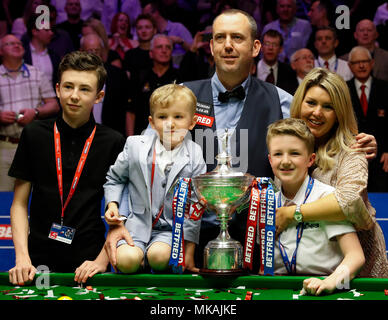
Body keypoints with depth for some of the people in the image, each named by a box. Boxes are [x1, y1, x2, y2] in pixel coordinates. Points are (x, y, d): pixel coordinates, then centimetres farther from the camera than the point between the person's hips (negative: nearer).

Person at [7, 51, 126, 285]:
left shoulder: (114, 143, 2)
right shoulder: (35, 135, 6)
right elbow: (20, 203, 8)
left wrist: (103, 259, -7)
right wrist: (22, 257, -4)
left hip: (87, 265, -1)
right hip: (40, 260, 1)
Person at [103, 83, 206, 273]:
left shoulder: (194, 158, -4)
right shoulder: (135, 146, 0)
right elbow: (115, 179, 16)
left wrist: (189, 251, -5)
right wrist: (112, 204, -4)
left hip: (172, 229, -1)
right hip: (137, 223, 1)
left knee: (159, 256, -30)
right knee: (127, 260, -26)